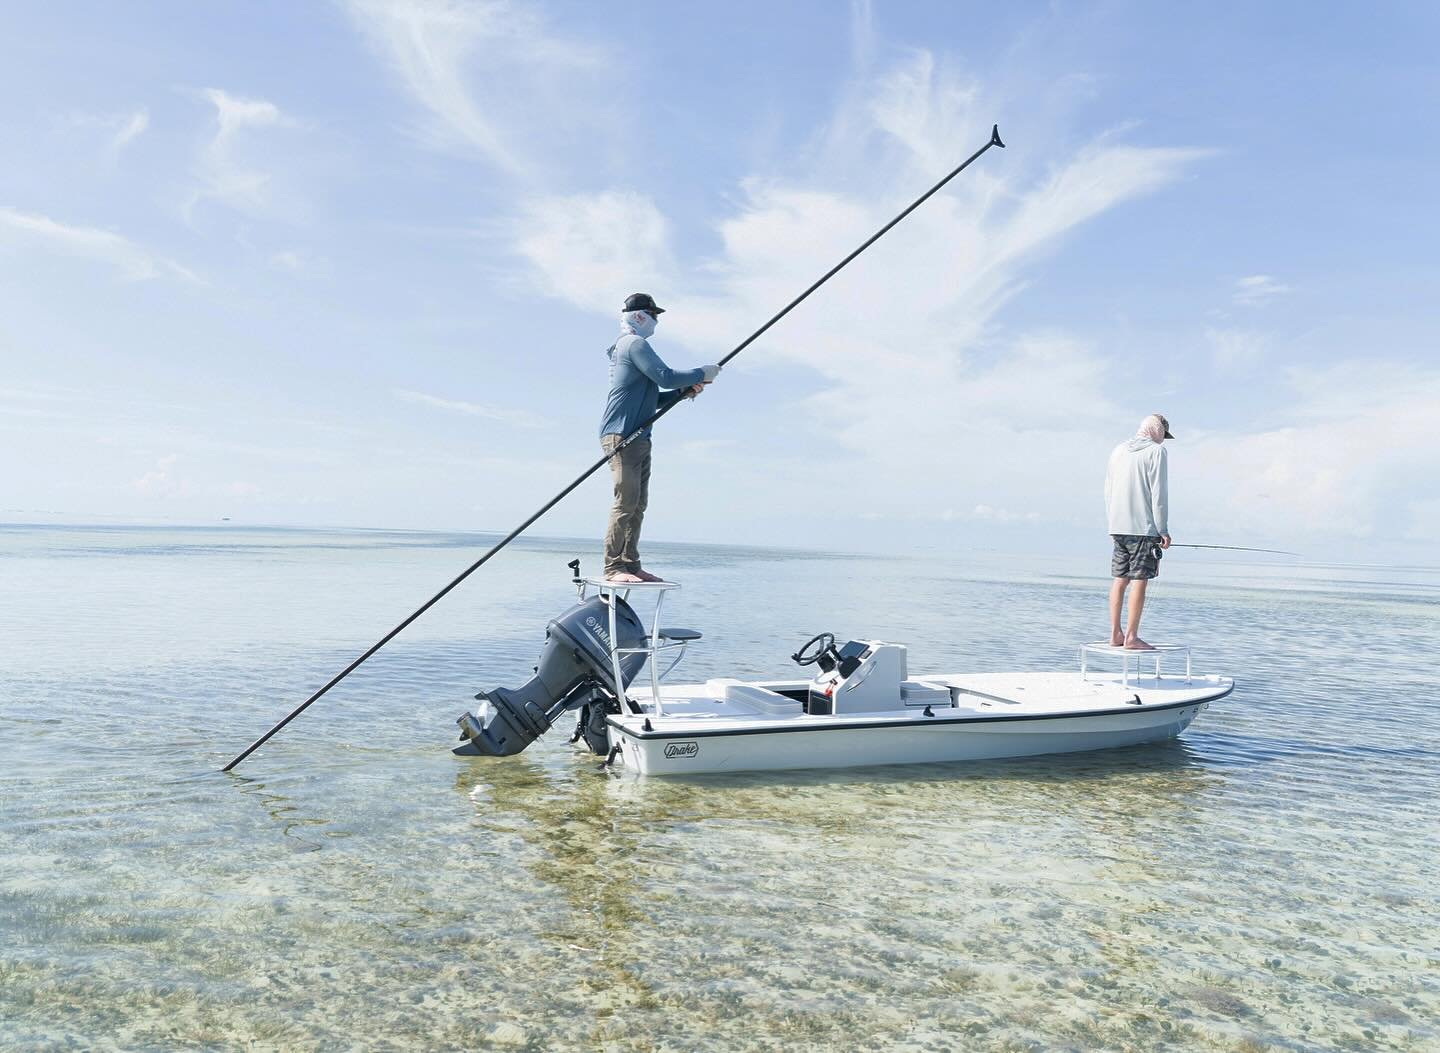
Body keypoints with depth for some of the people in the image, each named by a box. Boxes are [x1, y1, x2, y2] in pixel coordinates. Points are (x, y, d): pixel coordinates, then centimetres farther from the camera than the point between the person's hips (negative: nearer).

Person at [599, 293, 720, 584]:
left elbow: (650, 400, 28)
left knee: (638, 505, 6)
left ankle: (631, 564, 8)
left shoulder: (632, 346, 27)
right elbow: (665, 376, -17)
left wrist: (683, 391, 15)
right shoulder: (634, 344, -6)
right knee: (626, 501, -15)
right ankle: (613, 568, -14)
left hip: (638, 438, 11)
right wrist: (703, 374, -3)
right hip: (621, 436, -11)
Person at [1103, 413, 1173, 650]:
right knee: (1139, 579, -4)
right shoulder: (1156, 450, -4)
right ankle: (1131, 637, -5)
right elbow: (1158, 493, -9)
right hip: (1144, 526, -6)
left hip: (1118, 526, 7)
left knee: (1119, 579, 9)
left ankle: (1115, 634, 10)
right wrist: (1163, 530, -6)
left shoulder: (1118, 450, 15)